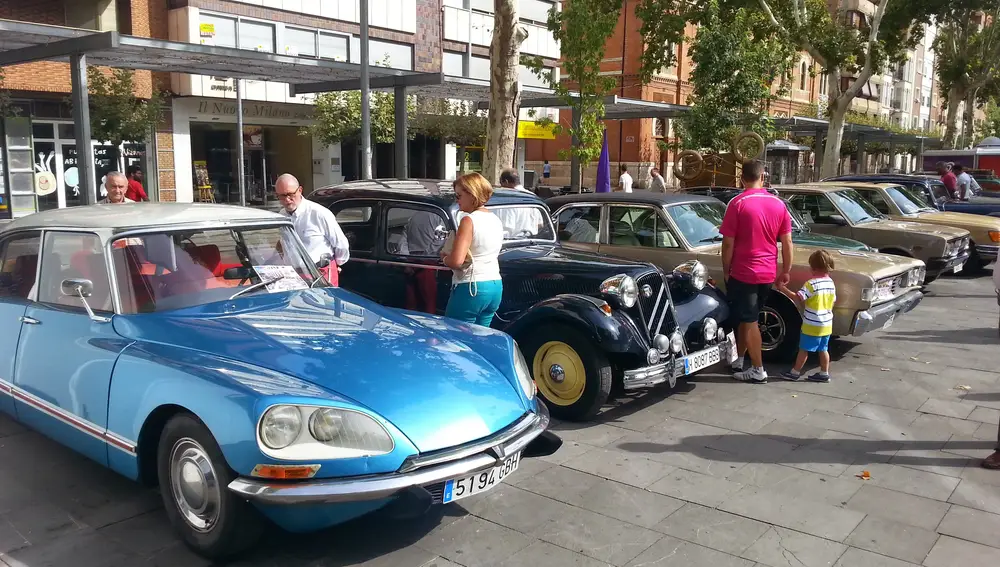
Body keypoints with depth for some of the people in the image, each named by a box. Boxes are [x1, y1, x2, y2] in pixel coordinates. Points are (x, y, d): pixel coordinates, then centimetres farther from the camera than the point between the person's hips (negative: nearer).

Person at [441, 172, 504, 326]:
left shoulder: (469, 220, -14)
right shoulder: (496, 220, 11)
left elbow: (456, 261, -23)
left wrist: (444, 258, -2)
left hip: (471, 288, -8)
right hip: (496, 286, 8)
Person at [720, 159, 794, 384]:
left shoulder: (737, 203, -14)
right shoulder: (779, 204, 1)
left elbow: (728, 243, -13)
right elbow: (787, 242, 3)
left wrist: (726, 271, -1)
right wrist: (786, 271, 13)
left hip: (743, 273, -5)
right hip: (768, 273, 5)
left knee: (749, 321, 5)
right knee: (746, 318, 19)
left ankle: (758, 371, 10)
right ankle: (737, 360, 30)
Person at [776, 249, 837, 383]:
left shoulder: (811, 283, -20)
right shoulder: (831, 283, 4)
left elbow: (797, 298, -24)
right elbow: (833, 302, 13)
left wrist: (783, 289, -16)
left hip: (812, 325, -7)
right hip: (827, 324, 7)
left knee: (804, 349, 2)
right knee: (823, 349, 15)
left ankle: (795, 372, 10)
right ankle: (824, 373, 20)